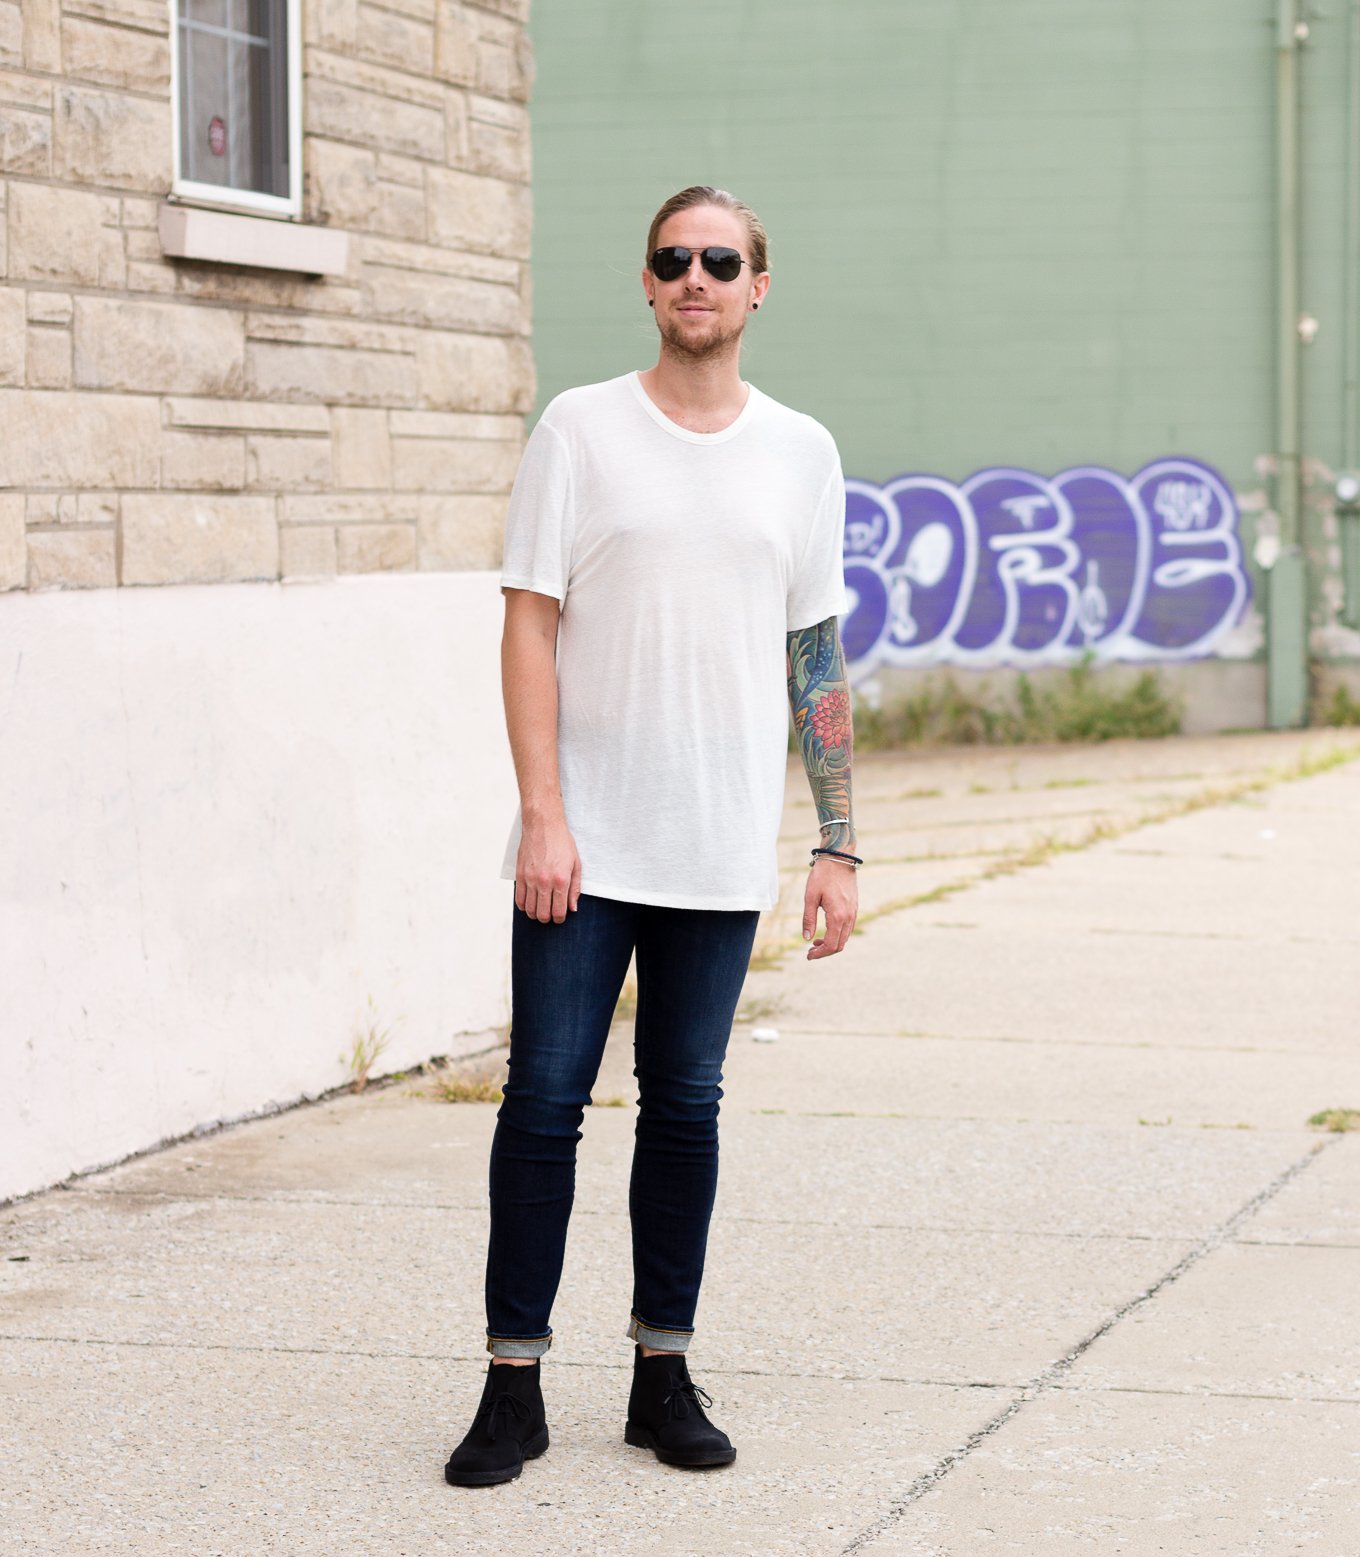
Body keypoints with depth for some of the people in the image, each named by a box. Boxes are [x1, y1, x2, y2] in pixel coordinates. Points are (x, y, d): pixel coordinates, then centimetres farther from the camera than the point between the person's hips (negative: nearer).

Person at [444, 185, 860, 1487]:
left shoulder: (800, 451, 9)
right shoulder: (580, 431, 0)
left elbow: (817, 658, 10)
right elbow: (529, 626, -3)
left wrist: (838, 845, 5)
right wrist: (543, 816, -12)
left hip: (721, 853, 2)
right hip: (584, 845, -2)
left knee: (684, 1108, 8)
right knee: (545, 1100, -3)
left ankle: (663, 1375, 17)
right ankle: (513, 1384, 5)